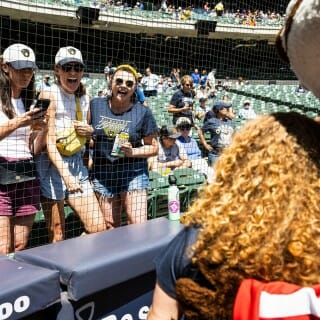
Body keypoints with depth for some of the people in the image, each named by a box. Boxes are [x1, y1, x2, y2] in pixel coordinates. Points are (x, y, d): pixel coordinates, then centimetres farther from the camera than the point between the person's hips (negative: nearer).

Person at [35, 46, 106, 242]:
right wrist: (66, 175, -24)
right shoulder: (50, 95, -8)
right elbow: (49, 141, -14)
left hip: (77, 163, 6)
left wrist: (90, 131, 0)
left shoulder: (84, 98, 10)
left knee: (99, 228, -1)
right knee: (57, 235, 0)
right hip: (53, 163, -6)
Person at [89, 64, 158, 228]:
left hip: (133, 173, -2)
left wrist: (133, 152, -14)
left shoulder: (143, 112, -4)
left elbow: (153, 147, 1)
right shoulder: (96, 105, 2)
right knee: (110, 227, 8)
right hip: (102, 172, 2)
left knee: (139, 225, -9)